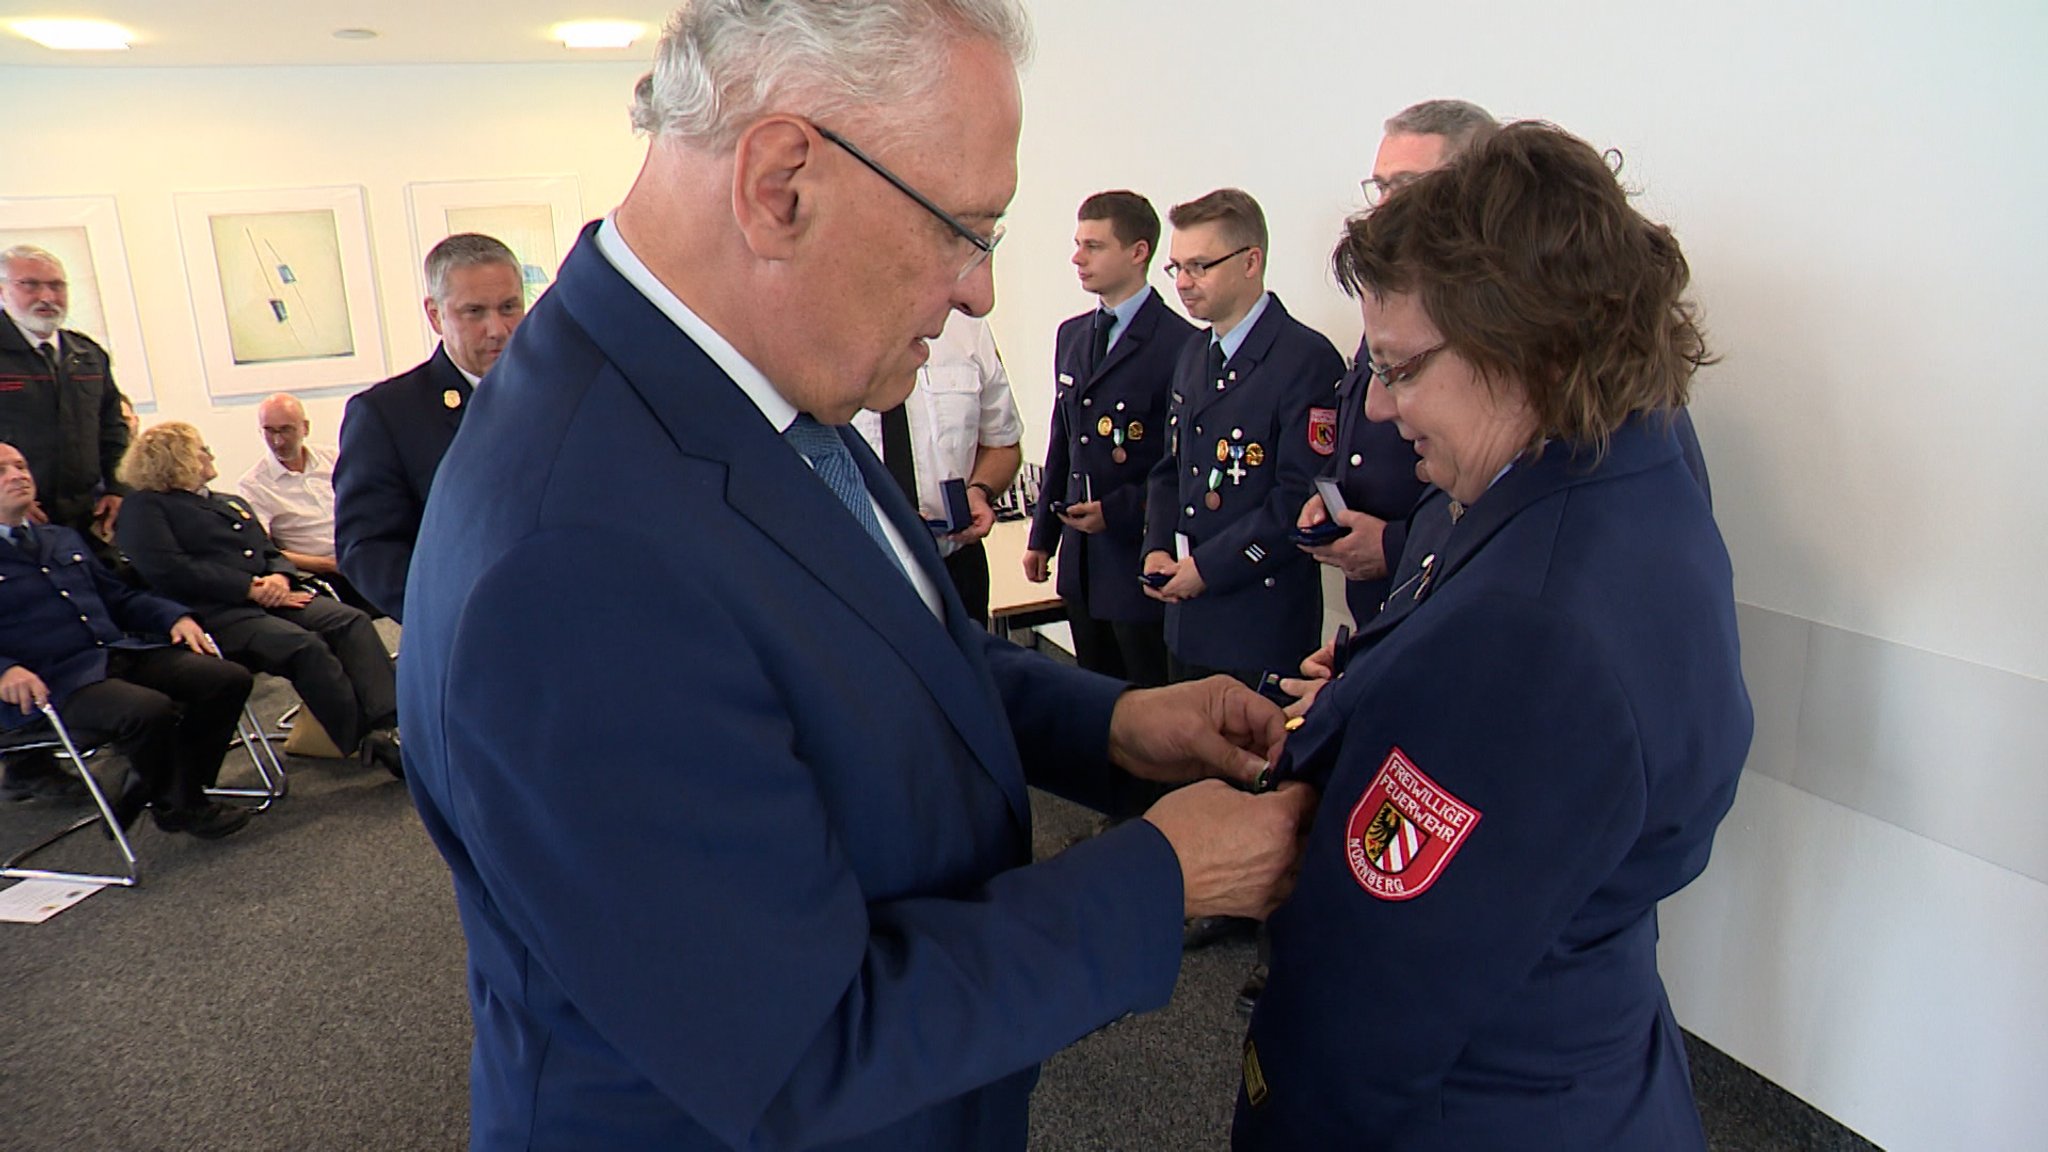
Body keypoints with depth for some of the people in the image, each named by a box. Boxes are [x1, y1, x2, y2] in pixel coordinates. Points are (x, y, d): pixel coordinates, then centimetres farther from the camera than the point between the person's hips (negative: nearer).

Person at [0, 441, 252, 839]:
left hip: (121, 652, 7)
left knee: (229, 679, -12)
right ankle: (177, 805, -4)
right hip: (52, 680, -7)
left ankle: (179, 791, 5)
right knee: (151, 710, -34)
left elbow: (117, 596, 27)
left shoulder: (64, 538, 26)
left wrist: (176, 616, 8)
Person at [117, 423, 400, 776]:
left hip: (271, 599, 7)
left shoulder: (231, 503, 31)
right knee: (305, 647, -33)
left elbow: (272, 553, 23)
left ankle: (389, 726, -36)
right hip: (215, 612, -7)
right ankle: (369, 741, -32)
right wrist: (251, 588, -14)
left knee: (351, 622, -22)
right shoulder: (146, 507, 9)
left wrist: (280, 577, -3)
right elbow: (168, 569, -8)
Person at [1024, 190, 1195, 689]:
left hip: (1142, 559, -7)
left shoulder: (1180, 345, -13)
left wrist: (1117, 511, -17)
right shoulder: (1071, 335, 12)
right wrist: (1042, 536, 16)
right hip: (1080, 561, 7)